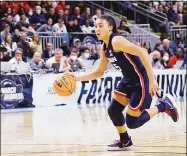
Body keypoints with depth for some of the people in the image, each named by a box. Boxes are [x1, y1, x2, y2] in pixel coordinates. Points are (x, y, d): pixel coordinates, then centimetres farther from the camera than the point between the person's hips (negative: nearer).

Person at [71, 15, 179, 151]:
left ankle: (163, 105, 11)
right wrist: (79, 78, 8)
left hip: (142, 81, -9)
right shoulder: (104, 48, 8)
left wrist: (152, 79, -34)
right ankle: (125, 142, 27)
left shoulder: (116, 41, -21)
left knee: (132, 123, -5)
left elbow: (142, 53, -31)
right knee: (113, 110, 7)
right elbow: (100, 72, 21)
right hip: (129, 80, 9)